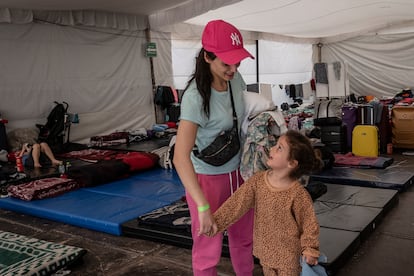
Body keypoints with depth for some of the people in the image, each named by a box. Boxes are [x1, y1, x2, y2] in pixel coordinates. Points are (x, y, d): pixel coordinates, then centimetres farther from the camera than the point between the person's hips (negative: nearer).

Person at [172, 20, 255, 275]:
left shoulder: (236, 79, -6)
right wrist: (203, 206, -38)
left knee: (244, 238, 21)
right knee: (209, 250, 6)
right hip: (208, 178, -6)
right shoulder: (196, 96, -27)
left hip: (238, 172, 7)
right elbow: (180, 157, -33)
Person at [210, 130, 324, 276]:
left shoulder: (298, 193, -24)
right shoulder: (257, 180, -12)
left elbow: (309, 222, -12)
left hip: (288, 253, -5)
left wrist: (309, 250, -8)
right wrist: (217, 221, -18)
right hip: (264, 248, 5)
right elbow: (237, 203, -12)